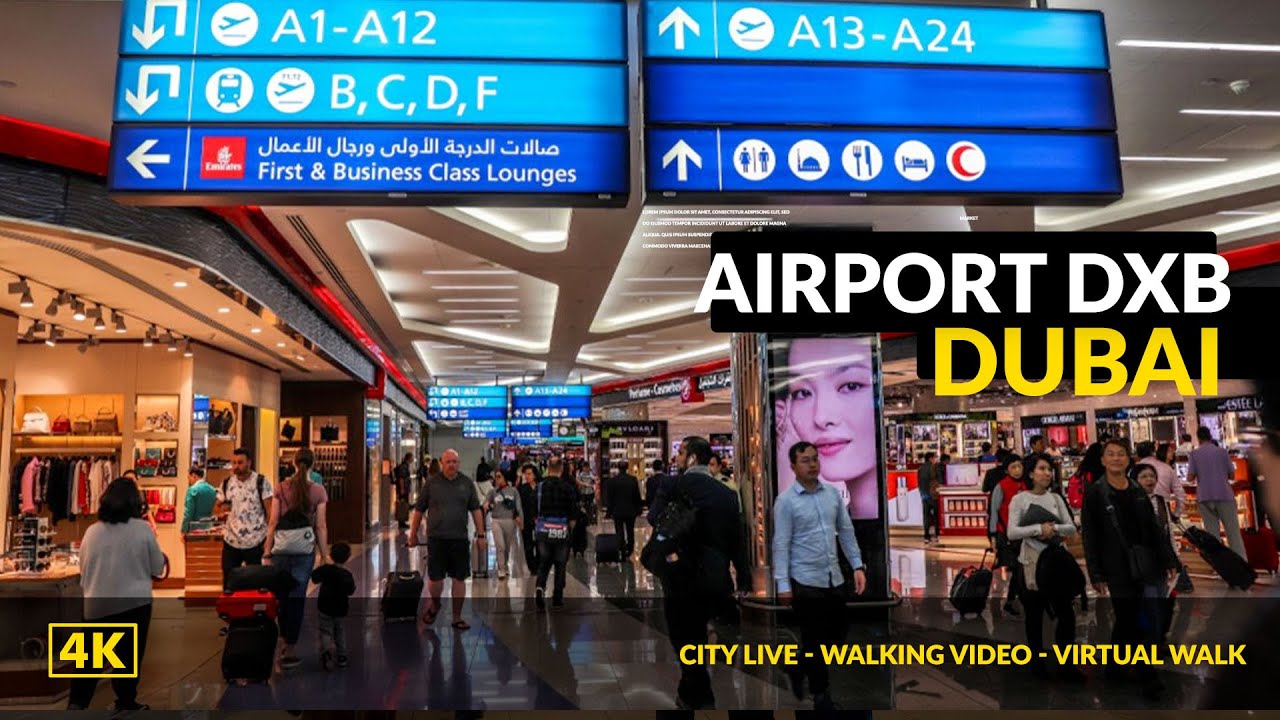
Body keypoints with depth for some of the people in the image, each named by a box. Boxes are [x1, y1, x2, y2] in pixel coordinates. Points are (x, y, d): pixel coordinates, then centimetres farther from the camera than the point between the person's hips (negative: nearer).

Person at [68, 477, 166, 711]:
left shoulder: (92, 531, 0)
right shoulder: (142, 529, -9)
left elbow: (83, 572, 12)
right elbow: (158, 568, 0)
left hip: (97, 605, 3)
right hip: (134, 603, -3)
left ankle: (76, 703, 11)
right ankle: (126, 704, 17)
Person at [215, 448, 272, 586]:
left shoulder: (261, 482, -9)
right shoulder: (226, 483, 4)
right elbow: (218, 505, 17)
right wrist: (223, 507, -9)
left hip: (256, 542, -4)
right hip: (231, 541, 4)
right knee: (228, 582, 12)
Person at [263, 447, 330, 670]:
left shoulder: (282, 488, 3)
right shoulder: (318, 491, -1)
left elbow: (273, 522, 3)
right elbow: (321, 526, -1)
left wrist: (267, 552, 8)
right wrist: (324, 556, 5)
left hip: (280, 548, 2)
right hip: (304, 549, -2)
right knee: (297, 598, 3)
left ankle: (284, 641, 27)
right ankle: (290, 652, 6)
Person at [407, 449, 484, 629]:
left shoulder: (467, 483, 6)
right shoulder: (431, 483, 2)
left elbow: (476, 510, 8)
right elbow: (418, 510, 7)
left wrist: (480, 534, 3)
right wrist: (413, 534, 8)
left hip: (460, 538, 1)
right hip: (436, 538, -1)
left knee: (459, 579, 5)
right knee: (435, 578, -1)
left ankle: (457, 617, 17)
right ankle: (435, 605, 30)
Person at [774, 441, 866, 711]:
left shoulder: (833, 494, 5)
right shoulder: (786, 501, -9)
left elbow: (846, 531, 10)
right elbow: (781, 544, -10)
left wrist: (858, 566, 4)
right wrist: (783, 584, -13)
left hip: (835, 578, 5)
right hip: (806, 581, -5)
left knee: (839, 631, 14)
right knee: (815, 639, 4)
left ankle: (800, 667, 38)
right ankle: (821, 693, 22)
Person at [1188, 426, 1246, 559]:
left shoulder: (1195, 454, 0)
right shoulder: (1222, 451, 2)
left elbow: (1190, 478, -4)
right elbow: (1232, 475, 5)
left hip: (1205, 497, 0)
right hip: (1224, 495, 0)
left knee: (1212, 534, 4)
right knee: (1233, 532, 3)